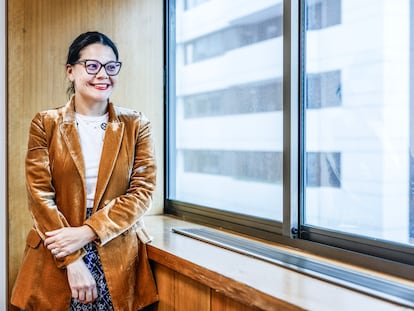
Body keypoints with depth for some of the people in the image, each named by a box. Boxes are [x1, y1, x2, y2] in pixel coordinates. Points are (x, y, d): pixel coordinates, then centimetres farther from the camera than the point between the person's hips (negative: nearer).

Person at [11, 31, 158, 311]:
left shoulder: (136, 125, 2)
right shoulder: (46, 124, 1)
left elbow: (142, 191, -4)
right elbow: (40, 195, -5)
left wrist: (88, 231, -15)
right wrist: (73, 260, -12)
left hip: (118, 258, 1)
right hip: (55, 257, 0)